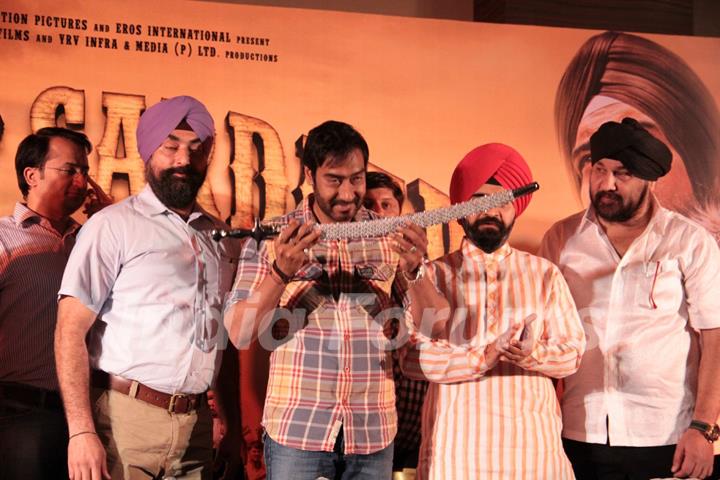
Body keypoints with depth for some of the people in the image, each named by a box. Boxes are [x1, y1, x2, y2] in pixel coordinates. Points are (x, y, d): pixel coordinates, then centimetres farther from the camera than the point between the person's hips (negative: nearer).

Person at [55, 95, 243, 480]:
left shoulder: (220, 236, 11)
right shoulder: (113, 225, -5)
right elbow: (71, 332, -10)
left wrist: (234, 421, 10)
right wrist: (81, 431, -18)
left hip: (196, 426, 5)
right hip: (125, 419, -5)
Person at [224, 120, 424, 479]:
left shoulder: (390, 236, 3)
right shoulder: (272, 237, -1)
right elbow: (239, 334, -6)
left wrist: (413, 269, -18)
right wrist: (280, 272, -20)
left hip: (373, 431, 2)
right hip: (296, 429, -2)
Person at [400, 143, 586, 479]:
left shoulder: (545, 274, 6)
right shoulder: (434, 276, 1)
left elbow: (573, 351, 3)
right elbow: (412, 357, -8)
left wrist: (534, 354, -17)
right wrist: (482, 357, -20)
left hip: (532, 441, 2)